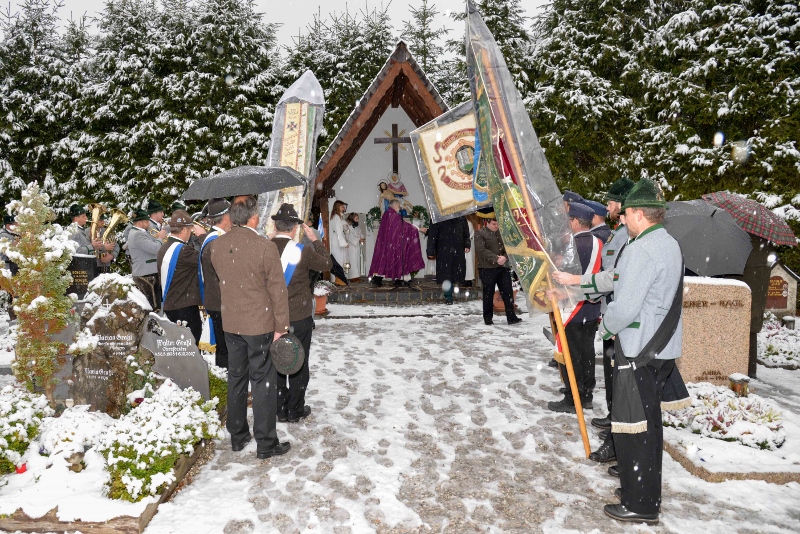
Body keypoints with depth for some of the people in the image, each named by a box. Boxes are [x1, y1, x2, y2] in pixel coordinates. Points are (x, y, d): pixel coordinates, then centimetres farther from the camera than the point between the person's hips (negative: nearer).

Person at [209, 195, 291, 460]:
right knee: (263, 383, 5)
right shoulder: (265, 247, -19)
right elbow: (278, 290, -15)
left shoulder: (216, 246, -3)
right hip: (259, 325, -5)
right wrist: (281, 326, -6)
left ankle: (237, 436, 31)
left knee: (236, 378, 18)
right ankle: (266, 443, 14)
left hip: (230, 324, 5)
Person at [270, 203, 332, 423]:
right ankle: (295, 410, 20)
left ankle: (280, 409, 25)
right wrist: (315, 240, 8)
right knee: (298, 364, 10)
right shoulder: (302, 251, -17)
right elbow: (326, 263, -2)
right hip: (300, 318, -3)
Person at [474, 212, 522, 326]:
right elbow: (481, 250, -14)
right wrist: (496, 258, -20)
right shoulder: (480, 234, -2)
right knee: (488, 294, 4)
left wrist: (505, 257, -11)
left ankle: (511, 317, 6)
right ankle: (488, 318, 16)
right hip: (487, 268, -4)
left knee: (508, 292, 1)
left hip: (503, 267, 4)